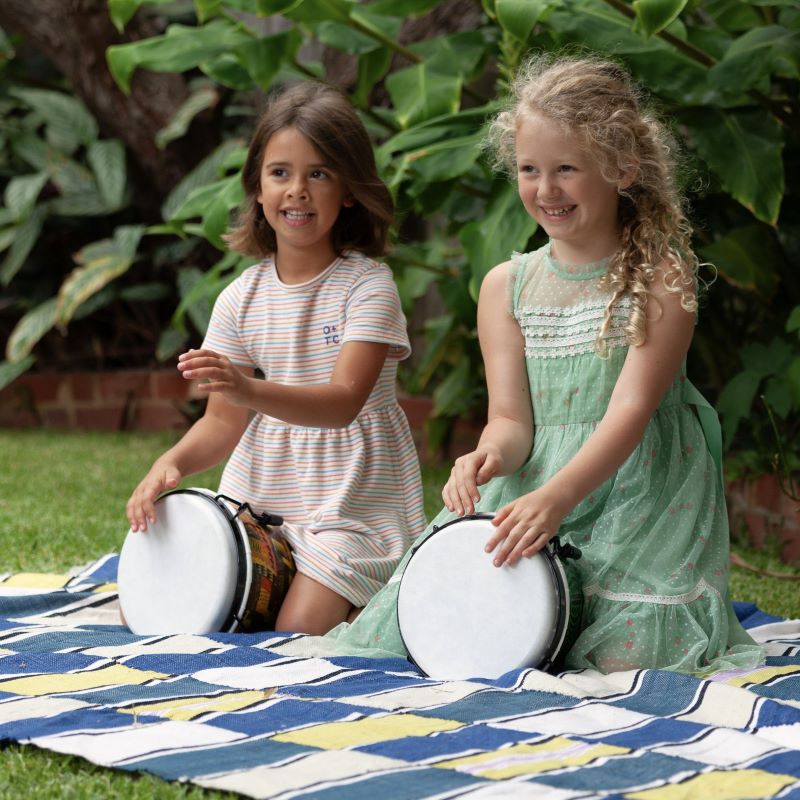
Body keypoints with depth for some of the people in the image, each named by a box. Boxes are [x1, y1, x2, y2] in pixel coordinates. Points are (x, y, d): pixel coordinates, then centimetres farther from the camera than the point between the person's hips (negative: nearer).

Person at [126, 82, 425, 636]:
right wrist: (172, 464, -19)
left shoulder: (367, 284, -12)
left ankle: (361, 611, 13)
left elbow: (345, 402, -24)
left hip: (355, 502, -5)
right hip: (259, 494, 5)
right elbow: (223, 422, 2)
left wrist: (249, 391, -42)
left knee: (299, 630, -20)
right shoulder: (241, 299, 3)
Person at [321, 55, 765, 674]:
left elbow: (632, 406, -17)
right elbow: (512, 418, 1)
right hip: (532, 486, 4)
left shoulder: (662, 276, -7)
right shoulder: (506, 287, 6)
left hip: (642, 492, -3)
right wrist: (491, 456, -25)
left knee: (623, 654, -21)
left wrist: (555, 496, -31)